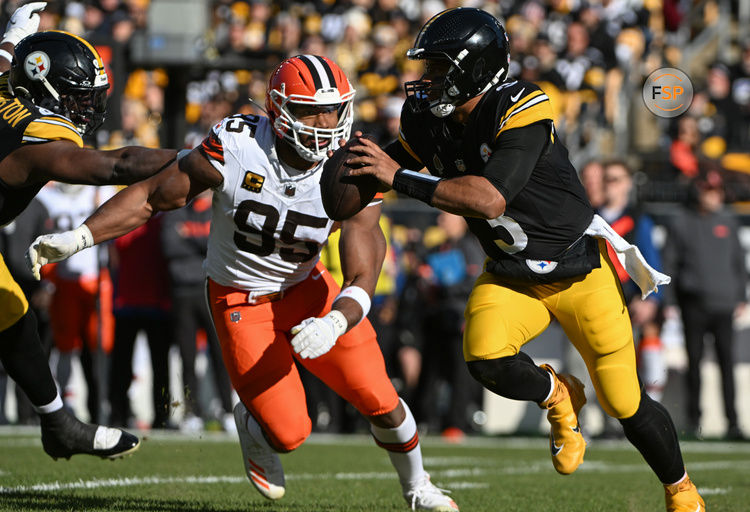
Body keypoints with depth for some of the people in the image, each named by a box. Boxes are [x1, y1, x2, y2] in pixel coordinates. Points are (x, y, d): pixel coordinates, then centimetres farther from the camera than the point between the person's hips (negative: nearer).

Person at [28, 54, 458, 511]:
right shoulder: (235, 147, -25)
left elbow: (361, 281, -20)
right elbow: (153, 196, -13)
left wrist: (334, 323, -42)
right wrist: (76, 238, -19)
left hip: (306, 289, 2)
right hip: (240, 300, -2)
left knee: (379, 401, -1)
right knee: (289, 433, -12)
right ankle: (250, 423, 27)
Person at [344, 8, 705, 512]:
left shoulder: (521, 109, -26)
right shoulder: (431, 120, -4)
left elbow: (490, 199, -36)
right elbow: (378, 175, 14)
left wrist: (401, 177, -35)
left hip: (581, 272, -5)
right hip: (512, 277, 5)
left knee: (625, 404, -1)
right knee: (486, 361, -26)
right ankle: (556, 396, 8)